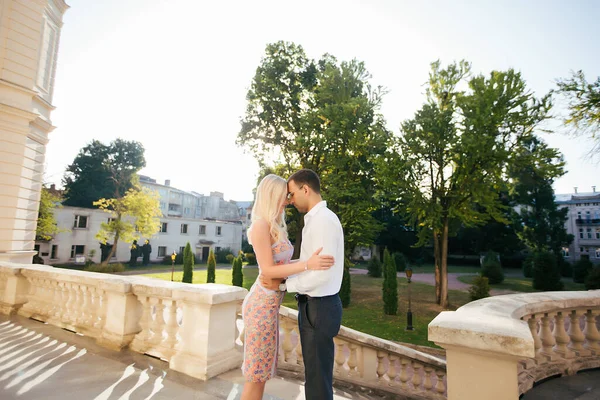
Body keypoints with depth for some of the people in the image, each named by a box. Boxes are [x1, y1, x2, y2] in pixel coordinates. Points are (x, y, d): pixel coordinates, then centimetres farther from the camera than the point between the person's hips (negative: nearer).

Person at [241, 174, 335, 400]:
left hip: (271, 302, 9)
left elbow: (282, 263, 9)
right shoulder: (260, 225, -16)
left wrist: (314, 261, 12)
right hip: (262, 302, -9)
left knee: (262, 369, 19)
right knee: (256, 371, 5)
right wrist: (307, 264, -27)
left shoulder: (276, 226, 10)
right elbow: (268, 270, -20)